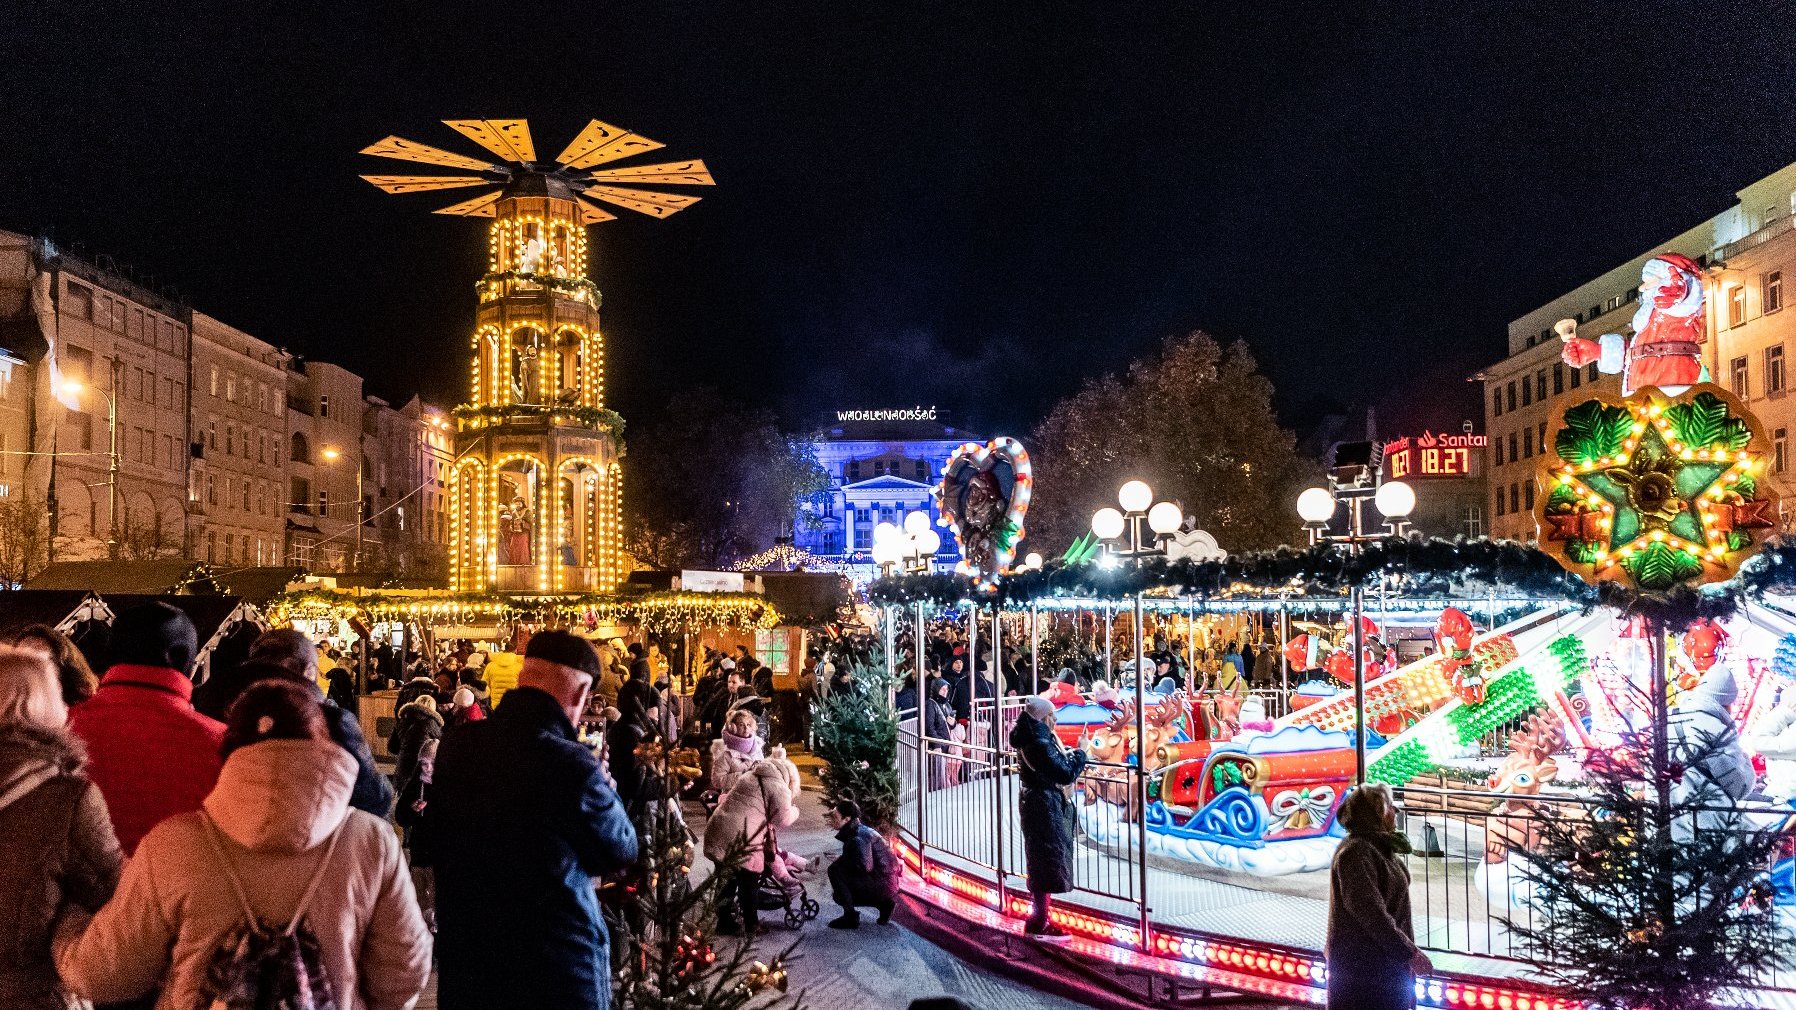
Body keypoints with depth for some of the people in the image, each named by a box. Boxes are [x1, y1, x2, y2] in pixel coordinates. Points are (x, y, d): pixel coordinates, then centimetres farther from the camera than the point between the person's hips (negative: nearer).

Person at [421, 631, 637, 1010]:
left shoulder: (457, 745, -5)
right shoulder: (572, 765, -24)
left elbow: (428, 844, 11)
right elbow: (621, 851, -7)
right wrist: (602, 787, 5)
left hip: (464, 960, 5)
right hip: (557, 968, -5)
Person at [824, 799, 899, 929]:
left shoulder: (858, 837, -20)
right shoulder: (852, 832, 12)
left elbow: (865, 867, -27)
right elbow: (852, 863, 18)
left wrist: (840, 862, -12)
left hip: (882, 883, -10)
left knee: (834, 870, -17)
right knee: (838, 895, 20)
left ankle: (851, 917, -11)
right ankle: (884, 904, 15)